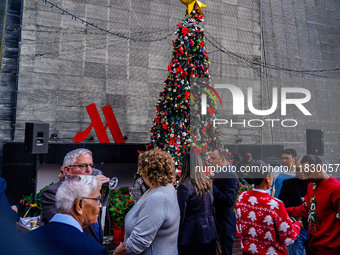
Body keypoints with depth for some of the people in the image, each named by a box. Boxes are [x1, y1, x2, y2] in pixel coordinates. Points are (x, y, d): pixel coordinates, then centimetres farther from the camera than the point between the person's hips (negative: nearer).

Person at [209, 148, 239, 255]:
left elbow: (229, 201, -29)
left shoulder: (231, 176, -21)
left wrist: (211, 186, -27)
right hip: (219, 222, 9)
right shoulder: (220, 174, 9)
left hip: (226, 225, -9)